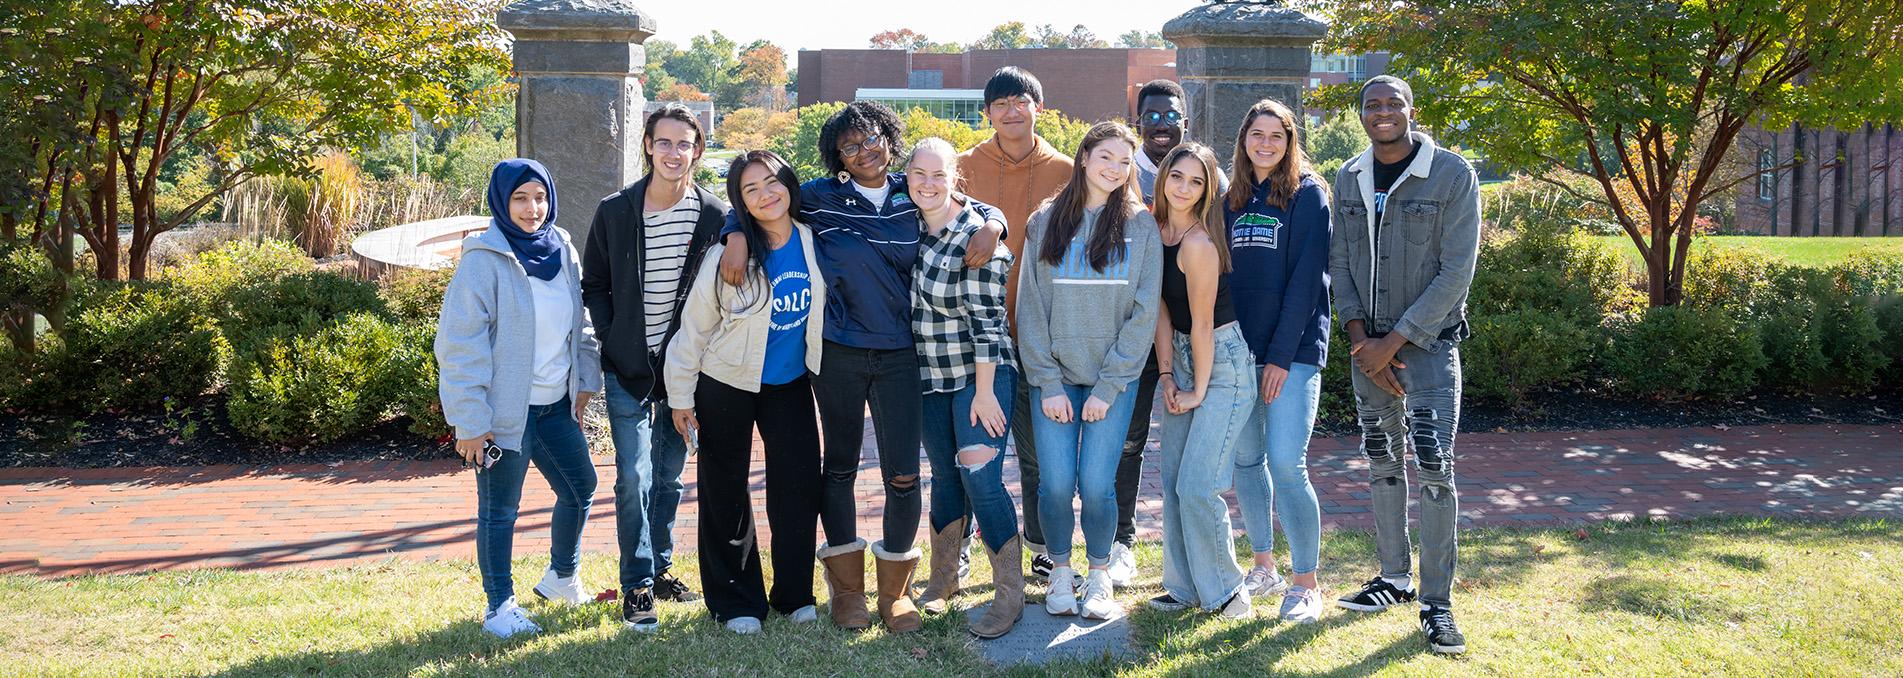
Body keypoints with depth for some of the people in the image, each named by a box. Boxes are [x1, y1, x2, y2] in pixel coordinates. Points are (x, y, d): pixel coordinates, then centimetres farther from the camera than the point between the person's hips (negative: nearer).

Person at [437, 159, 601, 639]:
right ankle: (499, 608, 18)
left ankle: (561, 578, 39)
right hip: (506, 409, -7)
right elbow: (459, 344, -16)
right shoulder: (485, 259, -15)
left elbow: (580, 323, 17)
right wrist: (471, 420, -18)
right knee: (499, 509, 4)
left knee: (580, 487, 17)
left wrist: (586, 379, 12)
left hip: (555, 403, 7)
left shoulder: (561, 250, 5)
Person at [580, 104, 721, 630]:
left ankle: (659, 568, 28)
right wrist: (612, 340, -4)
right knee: (634, 477, -6)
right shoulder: (614, 212, -4)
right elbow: (594, 286, 5)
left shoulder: (716, 217, -5)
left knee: (669, 476, 13)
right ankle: (637, 586, 4)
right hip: (628, 369, -1)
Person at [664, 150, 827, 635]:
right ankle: (735, 603, 20)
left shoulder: (813, 241, -9)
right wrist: (680, 398, -7)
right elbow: (694, 327, -11)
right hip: (728, 383, -3)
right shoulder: (729, 254, -19)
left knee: (799, 484, 3)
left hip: (790, 382, 3)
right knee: (725, 493, 6)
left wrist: (824, 372, 10)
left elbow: (822, 308, 8)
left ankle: (794, 594, 20)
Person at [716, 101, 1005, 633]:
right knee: (840, 465, 9)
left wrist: (989, 227, -6)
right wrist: (737, 237, -11)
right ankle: (847, 588, 24)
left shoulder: (912, 196, 4)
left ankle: (896, 590, 16)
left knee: (903, 474, -1)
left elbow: (976, 207, 16)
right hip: (838, 353, 0)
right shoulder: (821, 198, 0)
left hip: (900, 354, 1)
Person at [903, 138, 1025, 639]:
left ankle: (1010, 596, -2)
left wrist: (984, 391, -18)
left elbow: (986, 319, -17)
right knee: (945, 476, 13)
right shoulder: (911, 226, 4)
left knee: (980, 478, -12)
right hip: (931, 376, 6)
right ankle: (943, 579, 27)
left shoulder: (976, 236, -16)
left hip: (980, 374, -6)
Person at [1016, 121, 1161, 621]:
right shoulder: (1046, 223, 6)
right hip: (1054, 377, 1)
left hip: (1114, 378, -1)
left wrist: (1108, 387, -8)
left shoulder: (1141, 226, 3)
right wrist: (1048, 383, -6)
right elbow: (1030, 308, 3)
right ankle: (1060, 574, 18)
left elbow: (1144, 313, -2)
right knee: (1056, 485, -7)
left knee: (1097, 486, -9)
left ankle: (1099, 576, 16)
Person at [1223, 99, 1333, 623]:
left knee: (1286, 462, -12)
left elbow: (1307, 279, -10)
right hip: (1238, 349, 6)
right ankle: (1264, 567, 23)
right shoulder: (1232, 199, 13)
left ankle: (1305, 583, 0)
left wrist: (1282, 355, -15)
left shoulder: (1307, 194, -3)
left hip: (1294, 350, -6)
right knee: (1246, 458, 9)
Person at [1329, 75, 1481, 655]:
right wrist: (1359, 335, -7)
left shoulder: (1452, 174, -9)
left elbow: (1456, 273, -13)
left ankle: (1436, 602, -2)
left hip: (1429, 340, -5)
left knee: (1433, 466, -9)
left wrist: (1393, 341, -15)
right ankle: (1395, 577, 25)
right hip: (1368, 344, 5)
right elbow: (1340, 262, 7)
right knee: (1382, 460, 11)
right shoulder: (1348, 180, 5)